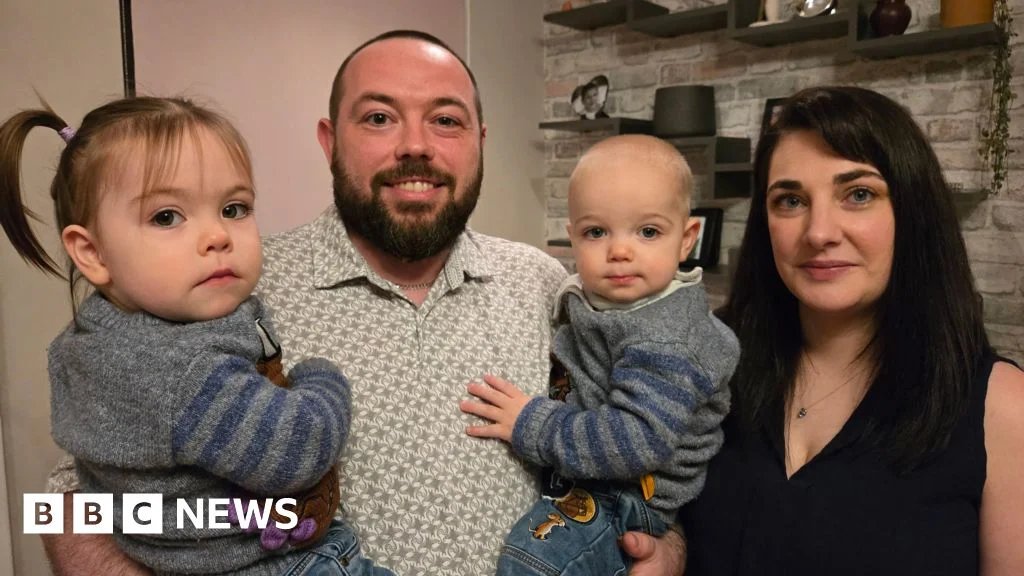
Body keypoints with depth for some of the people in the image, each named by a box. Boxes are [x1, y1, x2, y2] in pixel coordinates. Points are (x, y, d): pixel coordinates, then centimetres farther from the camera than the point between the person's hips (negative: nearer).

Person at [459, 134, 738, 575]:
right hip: (579, 469, 9)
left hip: (631, 493, -9)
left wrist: (532, 426, -29)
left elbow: (641, 440, -34)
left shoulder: (663, 341, -27)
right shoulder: (600, 297, -1)